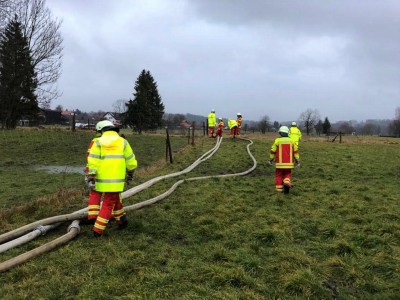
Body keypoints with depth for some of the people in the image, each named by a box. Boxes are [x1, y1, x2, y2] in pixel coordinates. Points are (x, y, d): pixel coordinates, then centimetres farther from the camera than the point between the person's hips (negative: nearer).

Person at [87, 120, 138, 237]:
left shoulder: (98, 142, 2)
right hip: (116, 179, -1)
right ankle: (98, 230, 8)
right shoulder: (122, 141, 4)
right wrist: (130, 173, 21)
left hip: (103, 178, 1)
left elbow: (93, 161, -8)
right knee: (108, 203, 8)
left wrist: (91, 176, -8)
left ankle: (121, 220, 30)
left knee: (114, 199, 21)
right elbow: (131, 161, 5)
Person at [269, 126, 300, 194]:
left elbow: (272, 151, -2)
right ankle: (287, 184, -12)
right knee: (287, 175, 15)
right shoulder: (291, 141, 1)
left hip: (280, 163, -2)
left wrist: (271, 159, 12)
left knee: (279, 176, 10)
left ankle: (279, 190, 8)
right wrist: (297, 160, 10)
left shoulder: (277, 140, -6)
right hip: (289, 163, 2)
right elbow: (296, 151, 3)